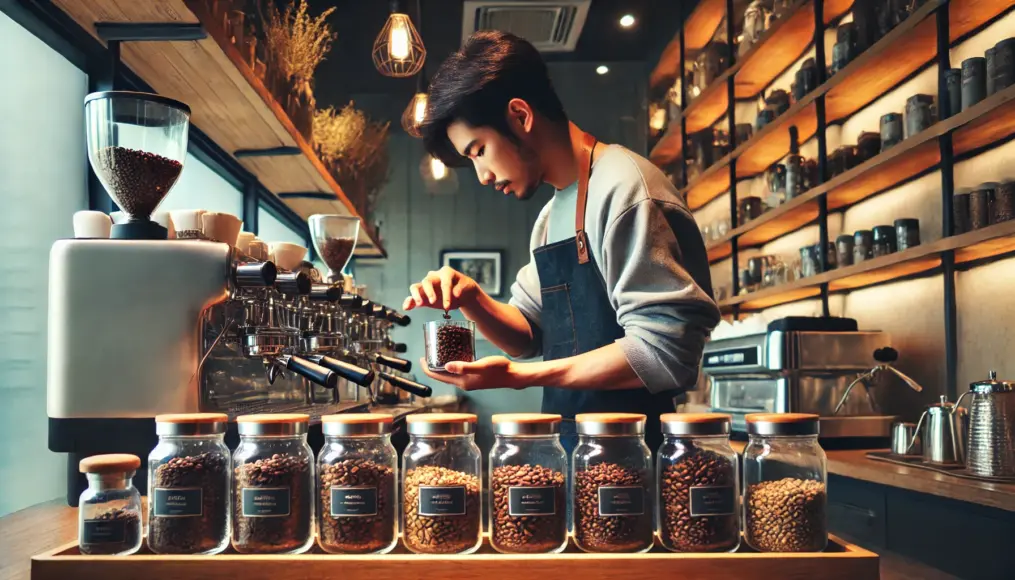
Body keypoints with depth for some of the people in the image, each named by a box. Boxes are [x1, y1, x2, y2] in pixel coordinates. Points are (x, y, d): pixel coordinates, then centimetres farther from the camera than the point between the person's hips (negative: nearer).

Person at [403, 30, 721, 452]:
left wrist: (516, 376, -20)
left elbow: (663, 352, -22)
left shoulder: (624, 189, -17)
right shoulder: (552, 216, 11)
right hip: (572, 447, 8)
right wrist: (471, 300, -2)